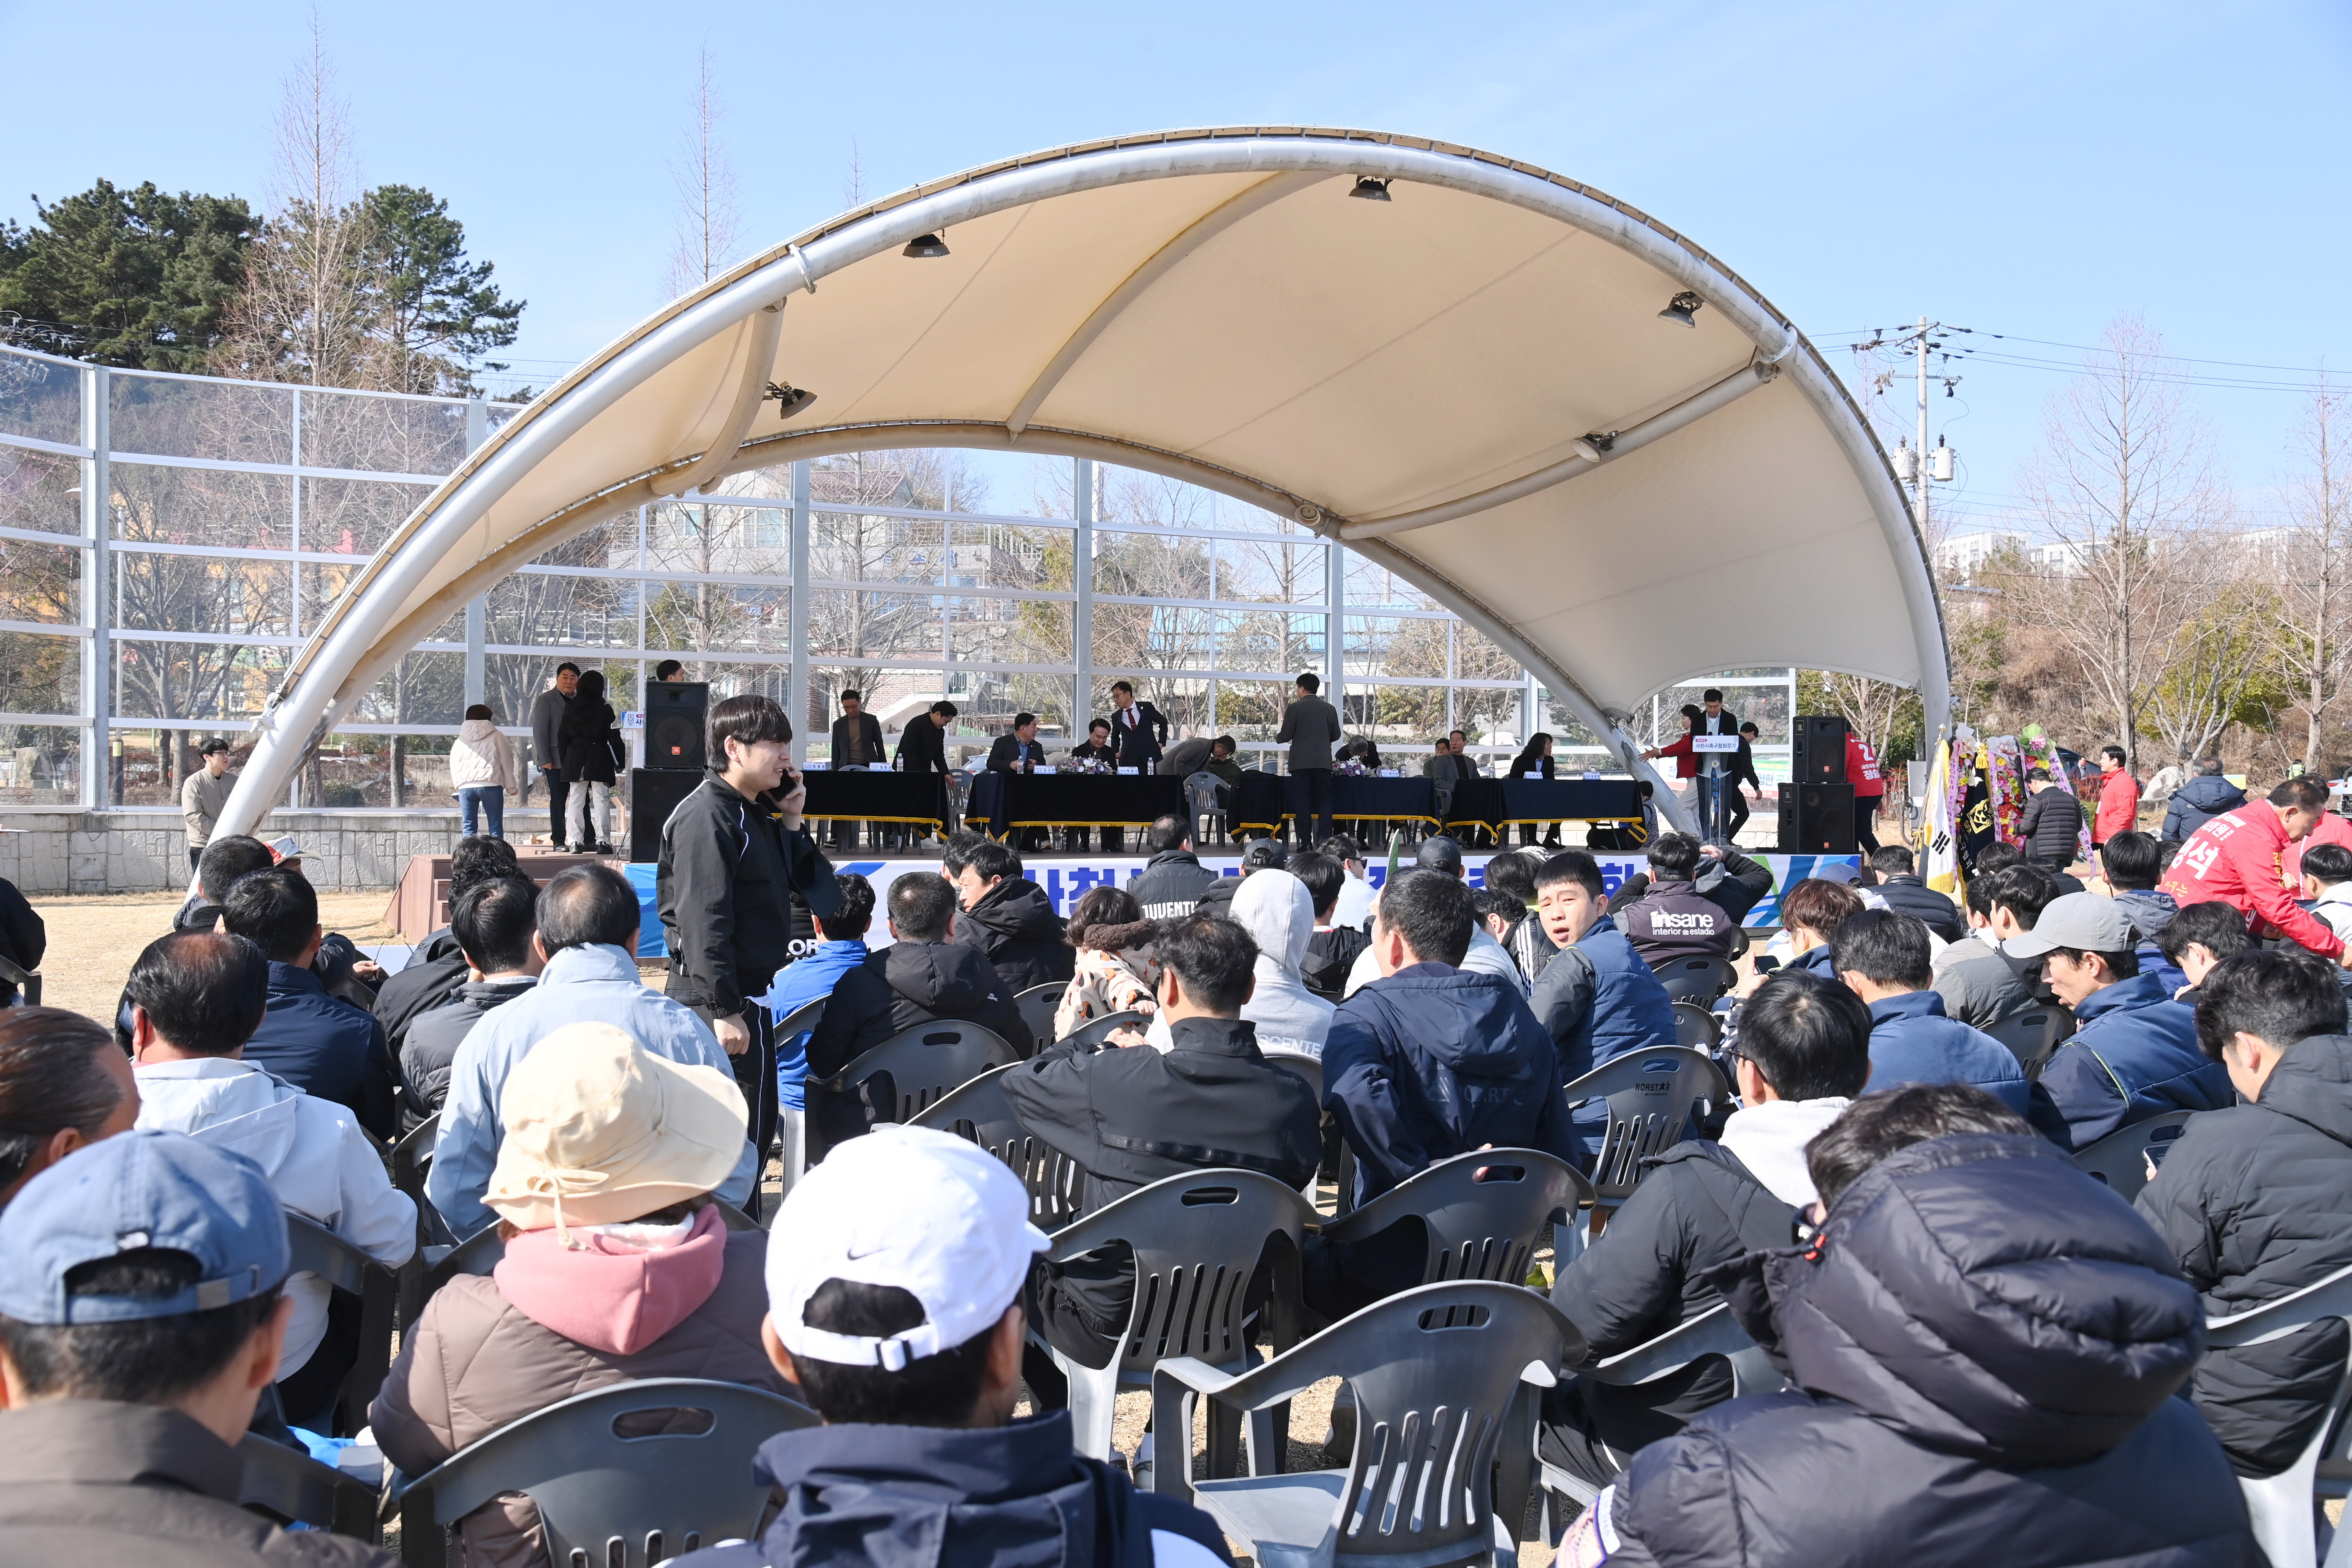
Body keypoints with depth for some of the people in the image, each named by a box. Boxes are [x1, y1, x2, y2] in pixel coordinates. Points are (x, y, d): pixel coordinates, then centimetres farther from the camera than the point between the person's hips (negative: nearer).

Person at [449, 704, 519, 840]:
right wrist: (511, 786, 11)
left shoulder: (459, 742, 17)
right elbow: (507, 763, 6)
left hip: (465, 787, 3)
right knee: (495, 825, 2)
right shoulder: (497, 737, 7)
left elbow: (453, 767, 19)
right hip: (491, 785, -3)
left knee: (468, 826, 5)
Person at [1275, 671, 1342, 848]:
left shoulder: (1294, 708, -4)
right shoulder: (1329, 709, 7)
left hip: (1301, 762, -2)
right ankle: (1324, 839, -6)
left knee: (1303, 801, 1)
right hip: (1323, 761, 2)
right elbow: (1336, 736, 14)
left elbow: (1286, 736, -4)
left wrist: (1277, 737, 19)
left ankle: (1305, 841, -1)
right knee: (1324, 800, 6)